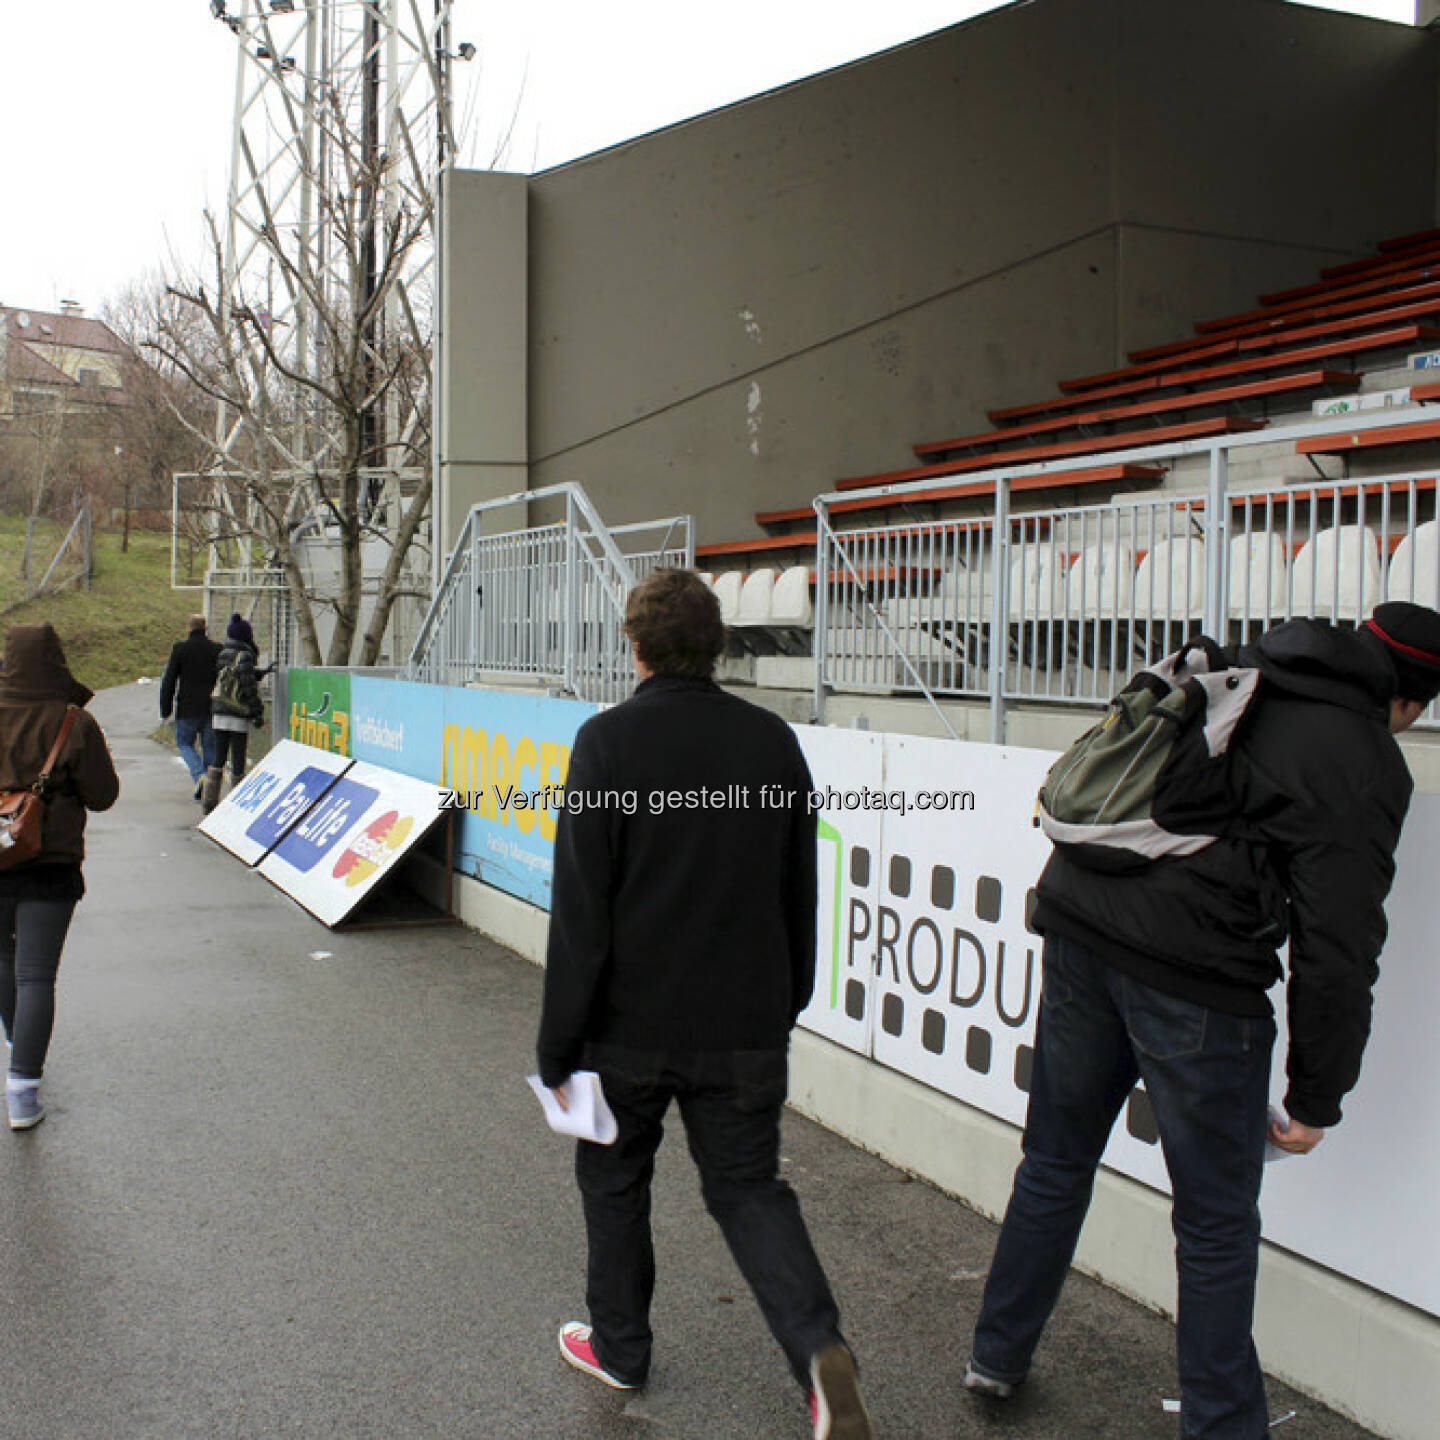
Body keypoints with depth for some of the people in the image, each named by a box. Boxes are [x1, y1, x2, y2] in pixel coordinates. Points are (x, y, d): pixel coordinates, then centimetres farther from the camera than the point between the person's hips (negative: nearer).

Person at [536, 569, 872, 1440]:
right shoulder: (773, 740, 1)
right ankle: (820, 1345, -6)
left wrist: (559, 1046, -7)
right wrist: (785, 1008, 21)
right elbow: (800, 899, 9)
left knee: (614, 1178, 20)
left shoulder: (608, 741, -12)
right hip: (747, 1028, 3)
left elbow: (581, 911, -14)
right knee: (748, 1186, 14)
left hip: (632, 1024, -3)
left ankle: (619, 1345, 35)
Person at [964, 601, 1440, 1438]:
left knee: (1056, 1163, 22)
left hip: (1080, 928, 7)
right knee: (1218, 1222, 10)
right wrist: (1317, 1098, 0)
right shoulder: (1363, 761, -4)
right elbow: (1338, 949, -9)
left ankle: (999, 1356, 36)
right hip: (1193, 977, -7)